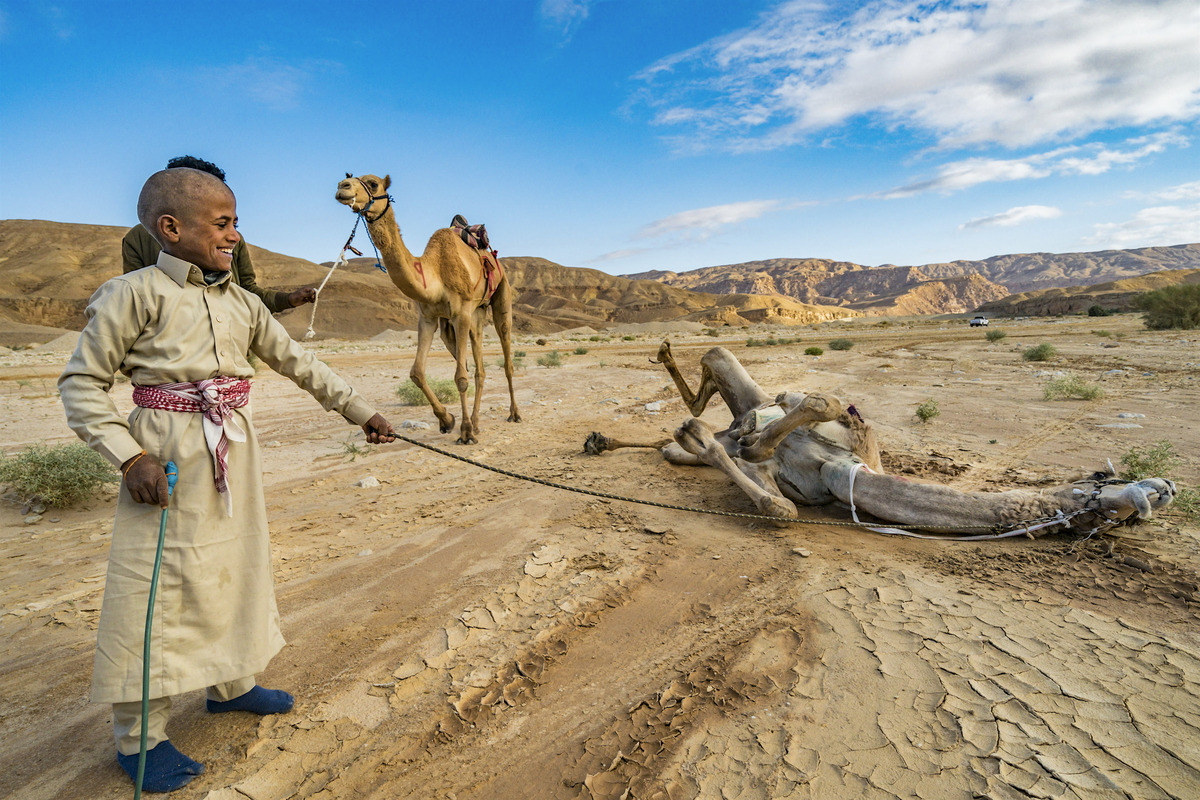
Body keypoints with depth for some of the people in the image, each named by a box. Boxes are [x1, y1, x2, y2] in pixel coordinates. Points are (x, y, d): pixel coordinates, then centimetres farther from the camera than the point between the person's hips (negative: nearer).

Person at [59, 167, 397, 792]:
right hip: (167, 460, -6)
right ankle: (138, 736, 22)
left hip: (233, 454, 6)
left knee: (236, 571, 17)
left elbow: (297, 362, 13)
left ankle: (230, 684, 38)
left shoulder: (242, 302, 8)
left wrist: (360, 411, 13)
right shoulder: (135, 293, -9)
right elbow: (82, 382, -6)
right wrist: (128, 455, -17)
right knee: (158, 591, 3)